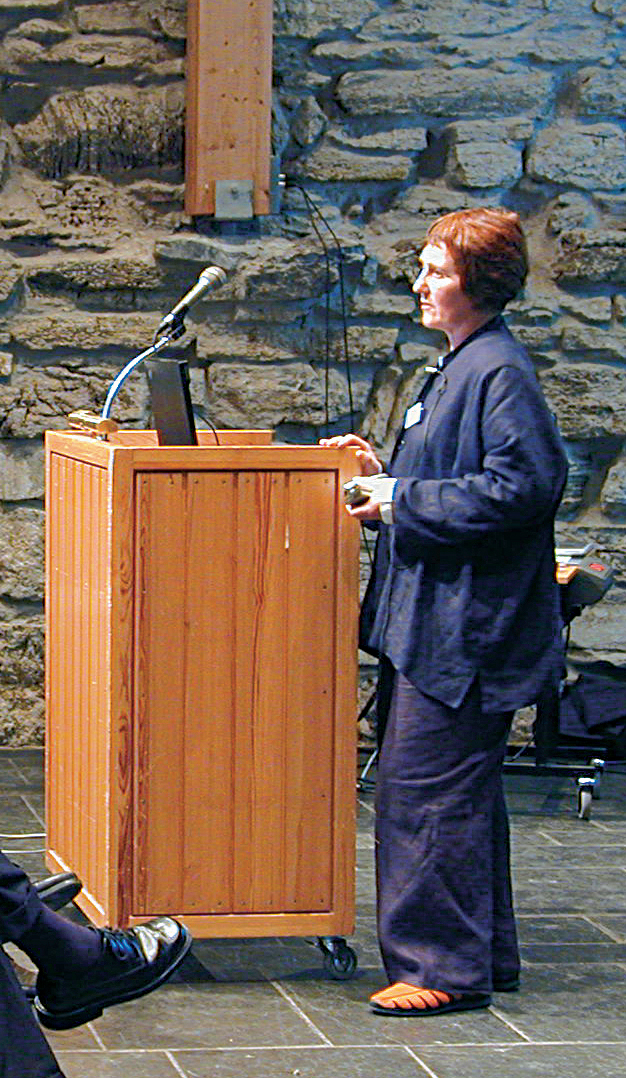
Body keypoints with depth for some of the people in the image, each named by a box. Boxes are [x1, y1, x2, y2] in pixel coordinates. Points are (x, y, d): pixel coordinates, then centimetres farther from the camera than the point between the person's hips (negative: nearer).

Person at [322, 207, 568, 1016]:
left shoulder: (501, 373, -15)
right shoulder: (457, 367, 17)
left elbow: (524, 485, -24)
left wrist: (402, 500, -18)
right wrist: (382, 471, 11)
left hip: (464, 625, -11)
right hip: (430, 618, 11)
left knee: (428, 788, -7)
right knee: (461, 791, 15)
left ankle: (443, 967, 0)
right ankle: (483, 957, 24)